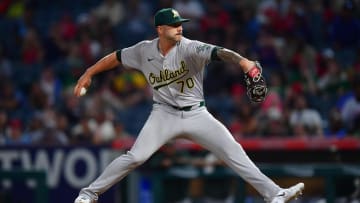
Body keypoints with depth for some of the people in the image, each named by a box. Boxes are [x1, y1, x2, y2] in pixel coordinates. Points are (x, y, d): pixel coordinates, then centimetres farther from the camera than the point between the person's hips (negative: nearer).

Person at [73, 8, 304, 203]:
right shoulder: (144, 51, -6)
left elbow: (217, 52, -35)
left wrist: (242, 61, -53)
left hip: (196, 114, 0)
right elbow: (117, 57, 12)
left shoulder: (189, 48, -17)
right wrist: (88, 74, 15)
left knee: (233, 152, -9)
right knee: (135, 157, -14)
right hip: (165, 114, 1)